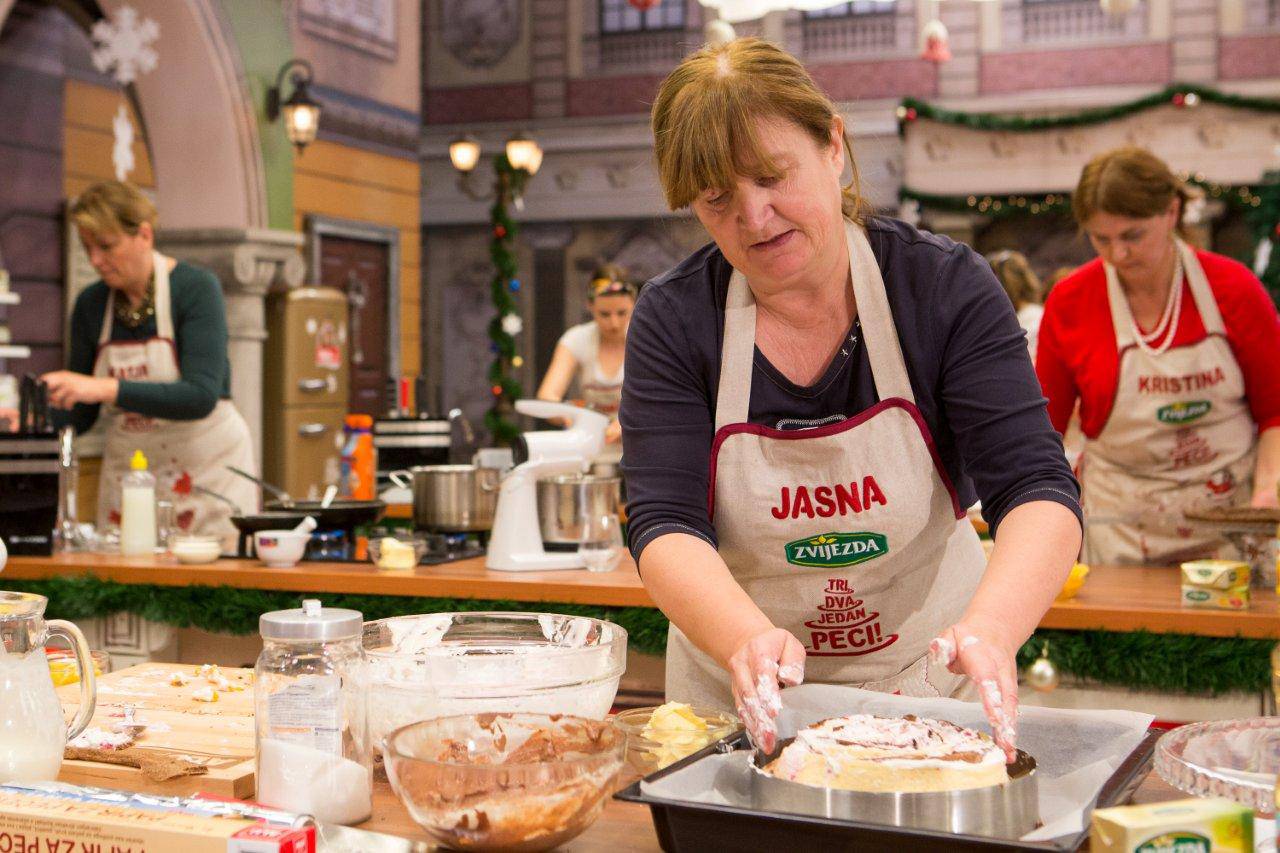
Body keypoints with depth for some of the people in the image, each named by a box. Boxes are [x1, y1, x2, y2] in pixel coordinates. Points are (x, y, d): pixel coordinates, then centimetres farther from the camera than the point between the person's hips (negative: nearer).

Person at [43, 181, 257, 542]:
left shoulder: (196, 288, -13)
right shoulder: (90, 305, 1)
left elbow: (201, 396, -25)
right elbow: (79, 415, 7)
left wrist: (107, 388, -33)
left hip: (206, 472, -4)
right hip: (126, 469, 4)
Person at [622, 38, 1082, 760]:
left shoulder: (947, 286, -8)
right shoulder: (673, 318, -7)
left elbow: (1037, 489, -15)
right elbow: (665, 523, -15)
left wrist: (990, 628, -36)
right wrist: (746, 638, -36)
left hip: (929, 681, -1)